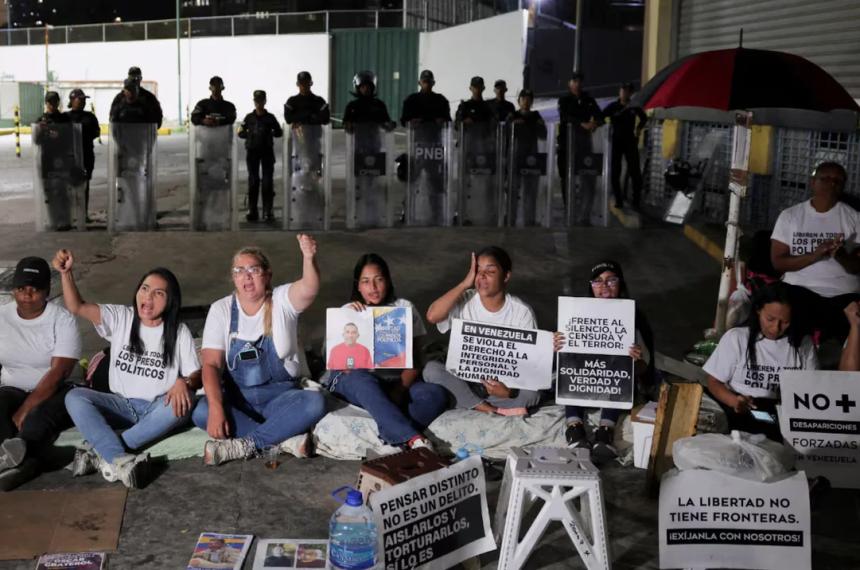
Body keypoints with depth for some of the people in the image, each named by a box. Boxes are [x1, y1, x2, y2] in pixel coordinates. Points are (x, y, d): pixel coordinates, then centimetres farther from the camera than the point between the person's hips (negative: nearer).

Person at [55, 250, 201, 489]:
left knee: (183, 403, -35)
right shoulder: (120, 317, 2)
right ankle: (121, 460, -42)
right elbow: (77, 307, -10)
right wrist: (67, 273, -26)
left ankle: (103, 457, -32)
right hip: (122, 405, 2)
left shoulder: (179, 332, -2)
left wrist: (183, 383, -27)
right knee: (75, 397, -24)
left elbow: (196, 375, -3)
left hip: (158, 408, -2)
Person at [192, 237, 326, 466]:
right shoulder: (221, 309, -1)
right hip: (236, 397, 1)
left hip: (280, 395, -1)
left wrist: (309, 257, -50)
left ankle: (245, 445, -26)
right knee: (202, 413, -30)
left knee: (314, 402, -31)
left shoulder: (282, 300, -3)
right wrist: (216, 407, -26)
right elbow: (211, 364, -9)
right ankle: (284, 437, -24)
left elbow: (309, 289, -27)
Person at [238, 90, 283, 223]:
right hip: (252, 151, 1)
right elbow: (240, 133, 8)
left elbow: (279, 132, 10)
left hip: (267, 151, -1)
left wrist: (270, 133, -9)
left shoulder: (270, 117, 4)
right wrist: (250, 134, -9)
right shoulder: (249, 117, 6)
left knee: (268, 181, -4)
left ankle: (268, 211, -1)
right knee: (253, 181, 2)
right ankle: (252, 211, 5)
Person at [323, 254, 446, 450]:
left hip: (395, 381, 2)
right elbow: (340, 364, -4)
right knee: (363, 382, -39)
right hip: (353, 380, -2)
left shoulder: (405, 308, 7)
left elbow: (414, 360, 1)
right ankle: (414, 440, -47)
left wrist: (399, 390, -18)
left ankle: (394, 435, -42)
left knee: (437, 395, -26)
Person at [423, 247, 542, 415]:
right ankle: (497, 410, -24)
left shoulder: (522, 312, -9)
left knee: (531, 394, -32)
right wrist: (465, 284, -20)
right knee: (431, 369, -28)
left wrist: (510, 389, -31)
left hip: (503, 382, -2)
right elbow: (432, 316, -25)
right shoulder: (464, 301, -6)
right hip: (464, 380, 2)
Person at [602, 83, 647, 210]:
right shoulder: (613, 106, -3)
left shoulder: (634, 107, 3)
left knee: (635, 172, -3)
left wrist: (639, 128, 4)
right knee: (615, 172, 2)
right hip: (616, 141, -1)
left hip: (631, 141, 1)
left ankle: (636, 201, 3)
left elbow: (644, 118, 20)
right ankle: (618, 200, 10)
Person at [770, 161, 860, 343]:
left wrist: (841, 256, -20)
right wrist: (815, 255, -16)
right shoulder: (789, 215, 6)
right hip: (801, 289, 0)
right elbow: (778, 261, 0)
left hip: (844, 295, 1)